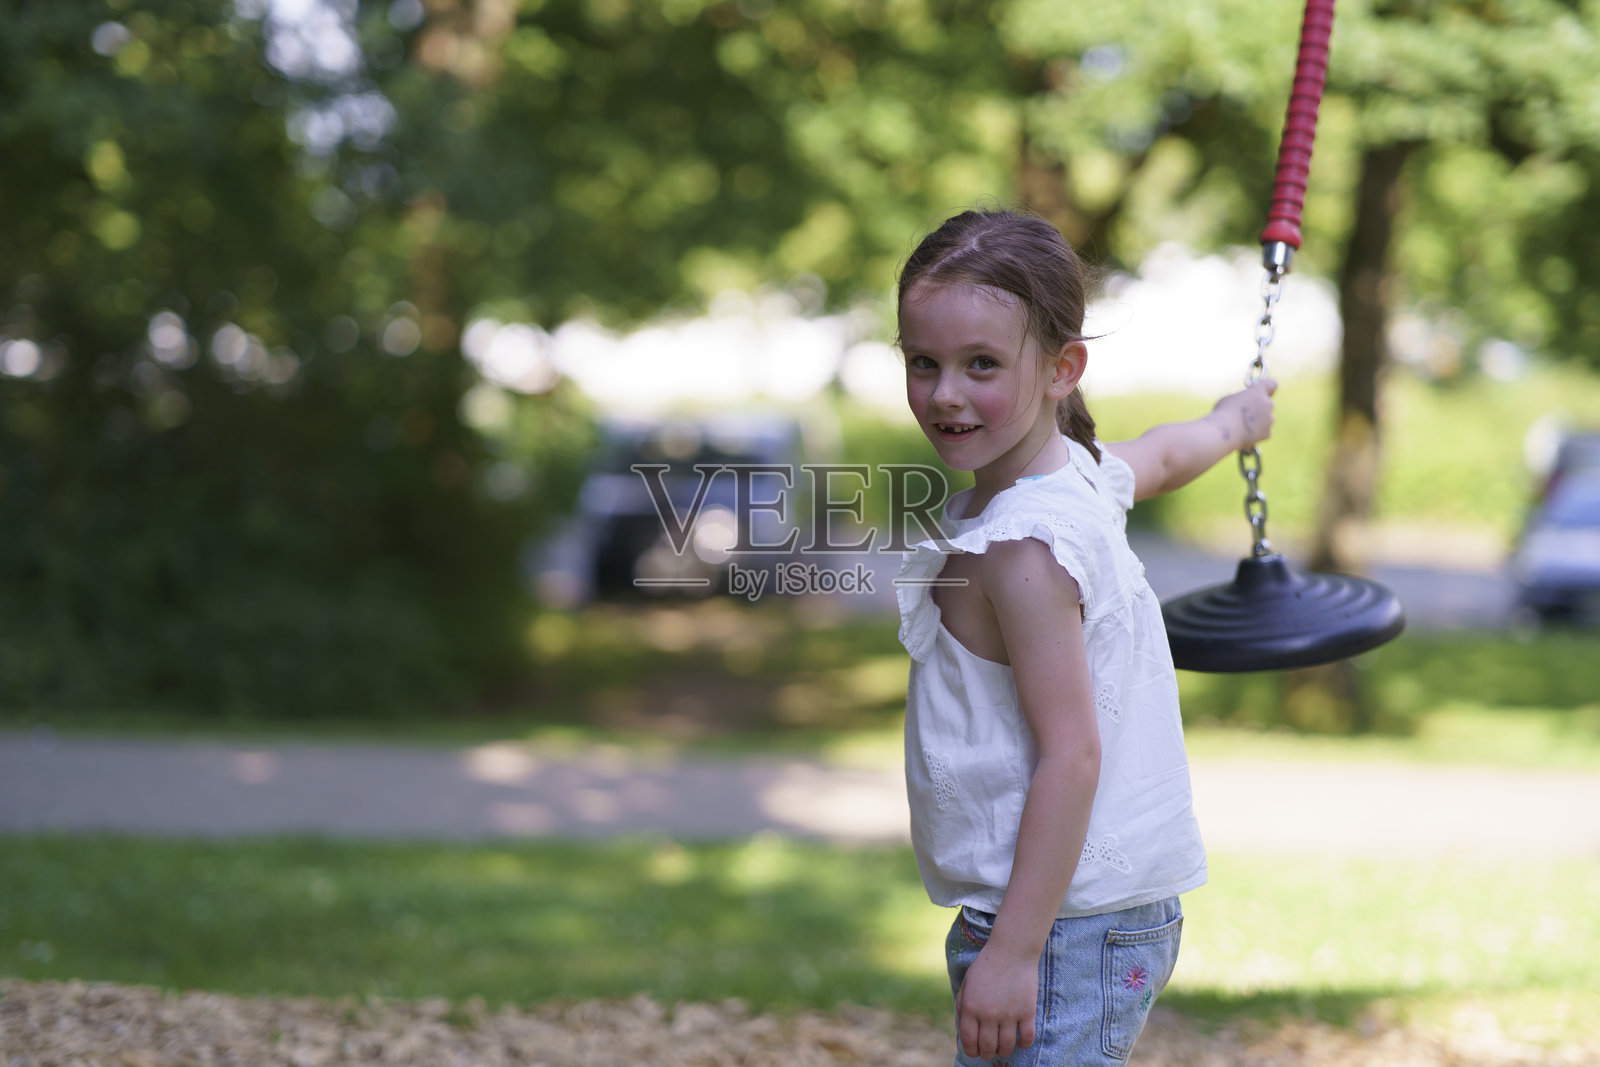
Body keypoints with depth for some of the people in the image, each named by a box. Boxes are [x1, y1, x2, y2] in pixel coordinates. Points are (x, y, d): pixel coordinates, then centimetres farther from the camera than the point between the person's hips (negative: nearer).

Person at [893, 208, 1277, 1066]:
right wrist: (1234, 420, 54)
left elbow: (1071, 756, -24)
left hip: (1062, 929, -10)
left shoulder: (1020, 551, -21)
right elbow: (1166, 454, 31)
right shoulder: (1086, 474, 7)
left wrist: (1013, 953, -24)